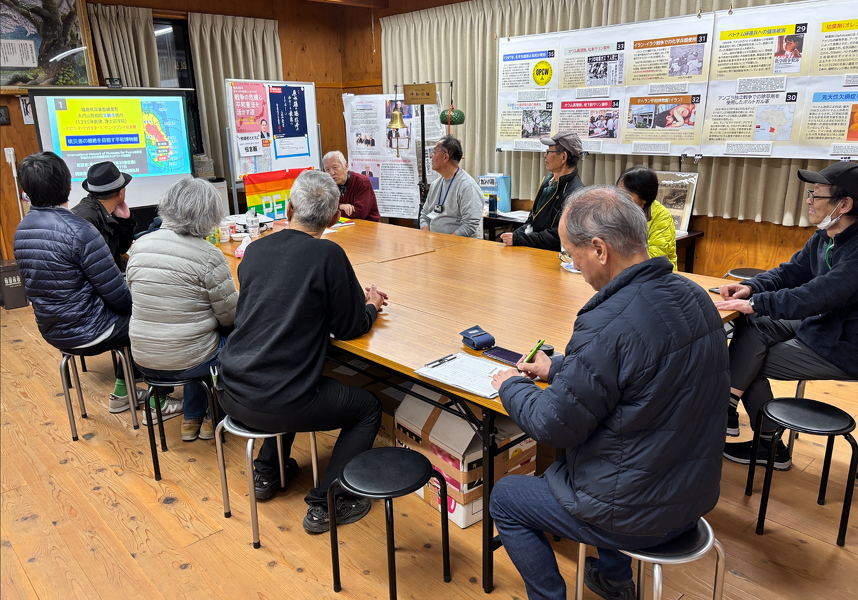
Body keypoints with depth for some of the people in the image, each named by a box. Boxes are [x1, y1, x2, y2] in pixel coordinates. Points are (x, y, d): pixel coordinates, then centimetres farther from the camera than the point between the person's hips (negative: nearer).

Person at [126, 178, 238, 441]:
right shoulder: (209, 256, -20)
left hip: (143, 360, 6)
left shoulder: (139, 246, -3)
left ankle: (192, 419, 39)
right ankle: (215, 418, 32)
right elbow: (230, 317, -12)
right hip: (187, 363, -6)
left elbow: (135, 292, 12)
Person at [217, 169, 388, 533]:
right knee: (369, 408, 15)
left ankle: (267, 473, 40)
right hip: (277, 405, -7)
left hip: (231, 394, 7)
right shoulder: (328, 255, -13)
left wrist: (357, 300, 26)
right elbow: (349, 328, -5)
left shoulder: (254, 250, 6)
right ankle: (324, 504, 11)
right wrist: (371, 306, 18)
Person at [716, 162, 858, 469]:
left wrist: (754, 303, -32)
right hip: (820, 326, 8)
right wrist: (750, 288, -11)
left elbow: (819, 295, -36)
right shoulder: (823, 238, 2)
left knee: (751, 361, -8)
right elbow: (790, 272, 7)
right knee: (751, 326, -7)